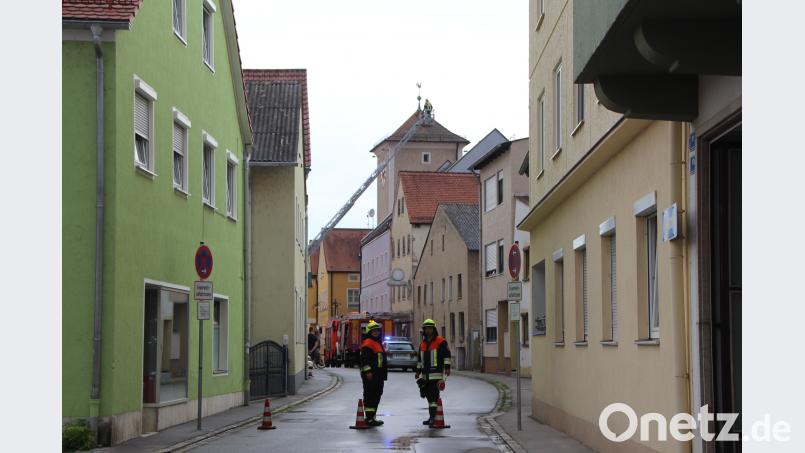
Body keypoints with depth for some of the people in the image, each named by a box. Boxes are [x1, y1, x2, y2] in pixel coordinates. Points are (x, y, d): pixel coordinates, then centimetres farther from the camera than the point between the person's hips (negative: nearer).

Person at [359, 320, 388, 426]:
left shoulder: (379, 343, 22)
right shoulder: (368, 343, -10)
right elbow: (364, 359, -18)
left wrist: (383, 373, 29)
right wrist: (367, 371, -24)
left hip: (378, 375, 10)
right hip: (370, 375, -10)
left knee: (377, 395, 14)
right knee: (370, 396, -9)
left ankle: (372, 417, 22)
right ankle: (369, 418, -10)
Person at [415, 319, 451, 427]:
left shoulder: (440, 341, -2)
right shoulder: (422, 344, 18)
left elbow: (447, 355, -5)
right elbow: (420, 359, 25)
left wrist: (447, 367, -12)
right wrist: (418, 371, 23)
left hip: (436, 374, -7)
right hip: (425, 374, 7)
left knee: (433, 395, -12)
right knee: (429, 395, 11)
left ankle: (433, 416, -13)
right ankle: (432, 417, 20)